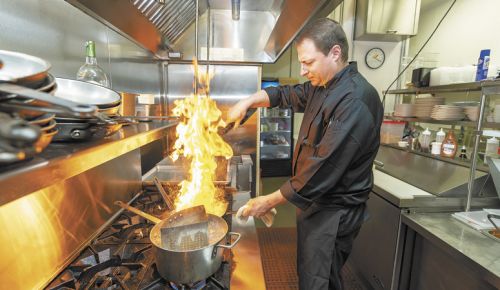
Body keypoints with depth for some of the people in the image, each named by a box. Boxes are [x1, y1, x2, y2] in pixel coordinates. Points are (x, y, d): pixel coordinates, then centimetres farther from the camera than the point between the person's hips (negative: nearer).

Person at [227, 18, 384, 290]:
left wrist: (271, 201, -20)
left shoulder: (355, 100, -26)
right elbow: (287, 95, 17)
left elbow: (324, 170, -29)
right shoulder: (322, 86, 5)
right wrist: (248, 101, 1)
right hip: (313, 200, 9)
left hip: (334, 212, -8)